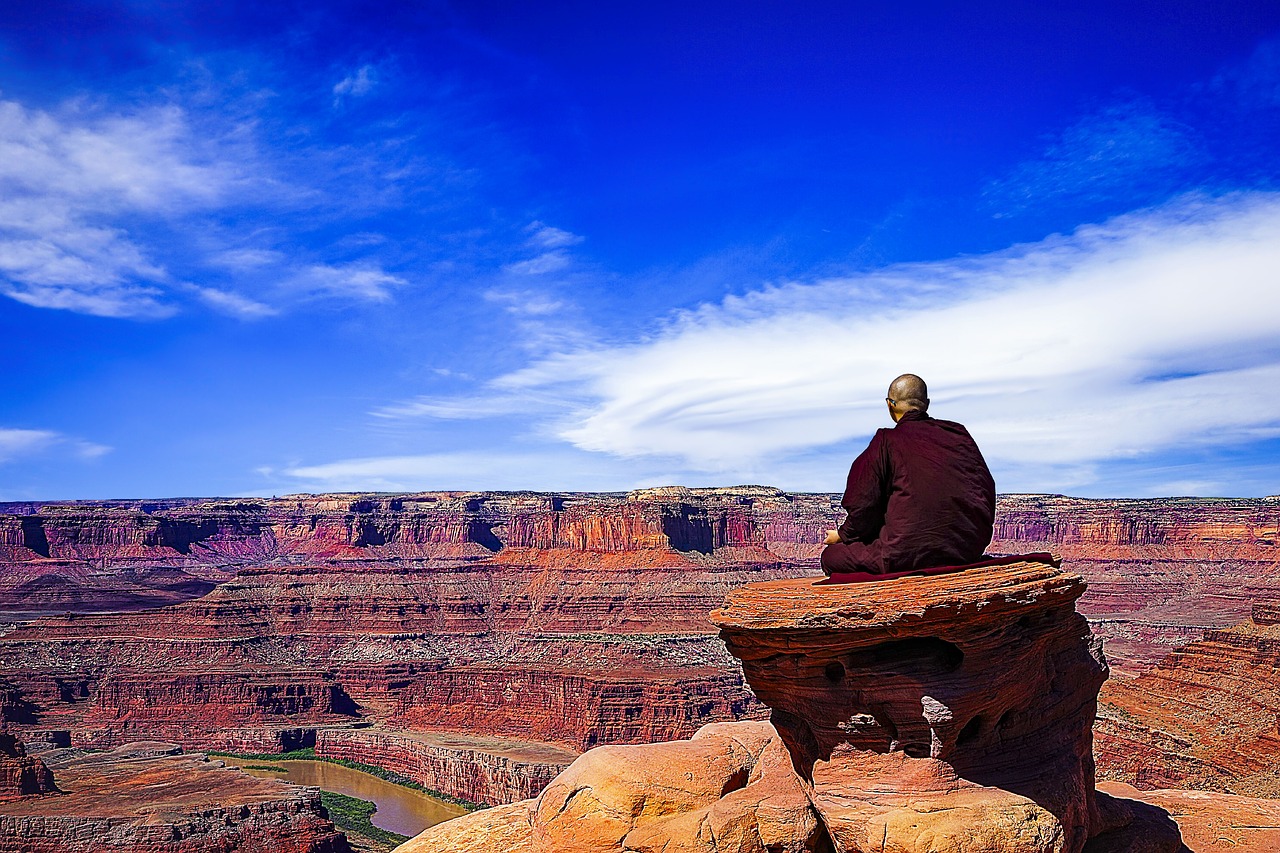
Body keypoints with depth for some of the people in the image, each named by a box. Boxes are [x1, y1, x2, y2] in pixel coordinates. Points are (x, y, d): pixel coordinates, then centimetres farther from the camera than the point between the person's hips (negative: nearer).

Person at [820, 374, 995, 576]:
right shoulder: (959, 433, 9)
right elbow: (987, 489, 12)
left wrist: (842, 535, 16)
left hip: (909, 557, -6)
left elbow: (864, 505, -4)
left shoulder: (886, 442, -4)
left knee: (831, 556, 9)